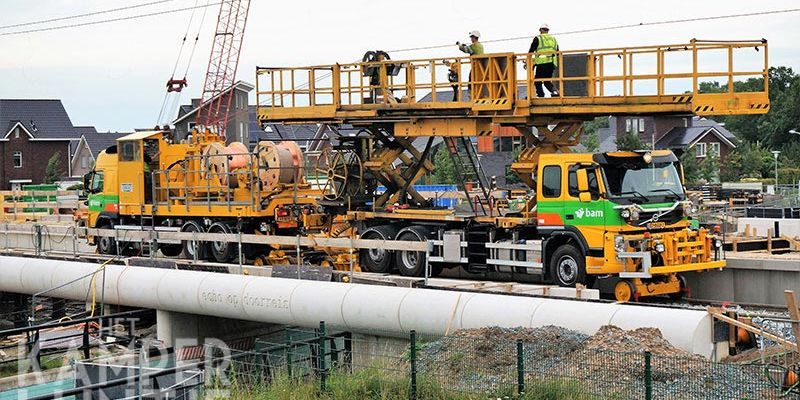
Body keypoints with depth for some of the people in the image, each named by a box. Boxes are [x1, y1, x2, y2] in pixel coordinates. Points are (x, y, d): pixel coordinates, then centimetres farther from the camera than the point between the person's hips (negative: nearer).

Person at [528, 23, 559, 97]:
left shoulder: (538, 38, 8)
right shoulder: (554, 39, 23)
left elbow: (531, 51, 5)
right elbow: (557, 53, 26)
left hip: (542, 63, -5)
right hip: (552, 63, 5)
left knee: (537, 81, 3)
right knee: (547, 81, 15)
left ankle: (541, 95, -10)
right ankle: (554, 91, -9)